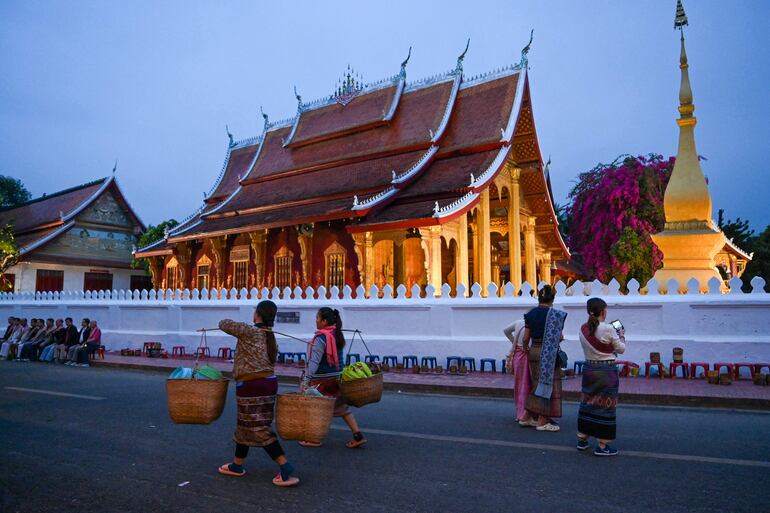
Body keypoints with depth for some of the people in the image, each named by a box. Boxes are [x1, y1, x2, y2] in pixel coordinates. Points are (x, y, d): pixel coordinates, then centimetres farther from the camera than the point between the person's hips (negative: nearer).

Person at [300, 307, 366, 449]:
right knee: (342, 406, 13)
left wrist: (306, 379, -27)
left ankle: (314, 439, 19)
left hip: (322, 379, -8)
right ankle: (358, 436, 10)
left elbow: (314, 361, -24)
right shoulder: (338, 335, 8)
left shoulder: (321, 338, -17)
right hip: (337, 377, 8)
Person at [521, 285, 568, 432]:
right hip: (548, 354, -5)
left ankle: (534, 417, 24)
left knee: (537, 384, 17)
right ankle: (542, 422, 6)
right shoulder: (555, 314, -11)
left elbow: (526, 338, 2)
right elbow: (558, 337, -13)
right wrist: (561, 337, 10)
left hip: (534, 351, 5)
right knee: (547, 384, 3)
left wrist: (525, 349, 20)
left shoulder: (530, 314, 2)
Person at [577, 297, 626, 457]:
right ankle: (602, 446, 8)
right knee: (605, 405, 3)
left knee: (587, 403, 16)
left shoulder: (583, 329, 0)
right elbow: (621, 349, -4)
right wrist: (621, 336, 14)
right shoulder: (608, 329, -15)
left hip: (589, 368, 6)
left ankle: (582, 439, 25)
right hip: (606, 370, -5)